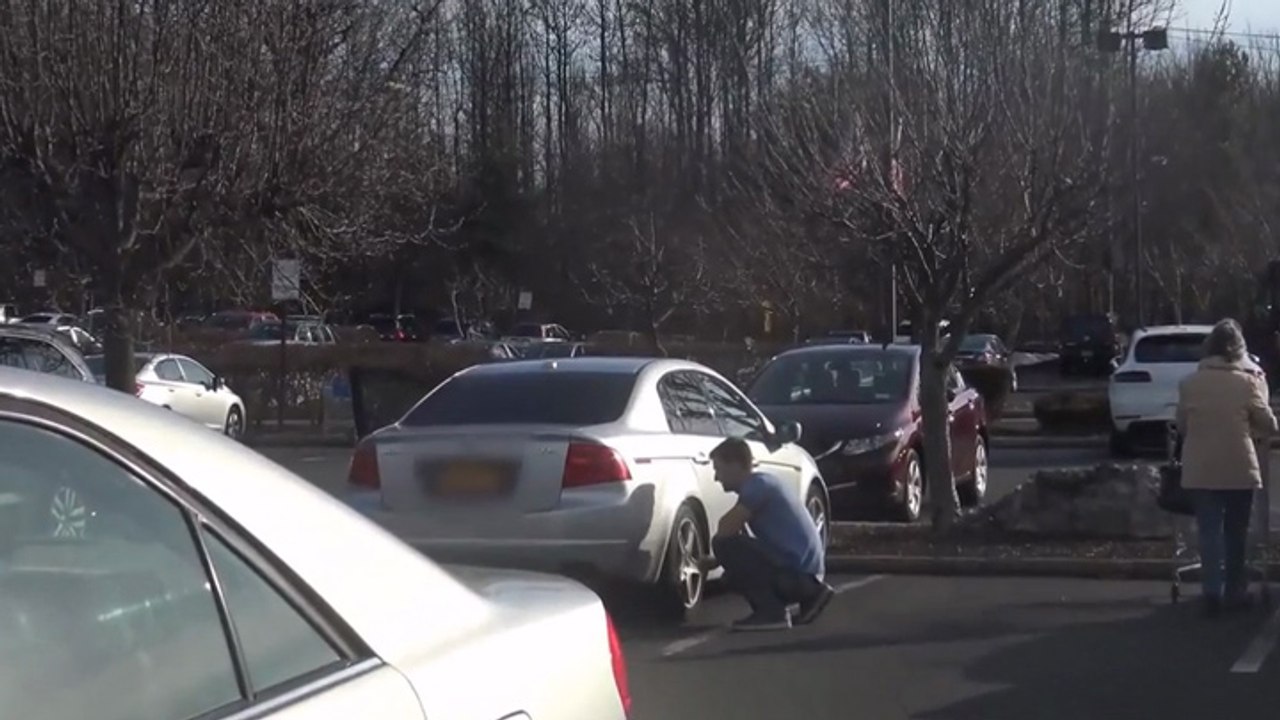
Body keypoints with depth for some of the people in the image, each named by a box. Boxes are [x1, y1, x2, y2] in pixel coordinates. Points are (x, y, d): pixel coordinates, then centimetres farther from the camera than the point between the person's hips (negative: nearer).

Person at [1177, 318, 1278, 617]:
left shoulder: (1189, 383, -2)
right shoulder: (1247, 381, -8)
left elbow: (1181, 427, 8)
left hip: (1200, 470, 1)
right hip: (1238, 469, -1)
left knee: (1209, 531, 5)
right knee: (1235, 532, 13)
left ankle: (1213, 592, -5)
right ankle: (1234, 592, 20)